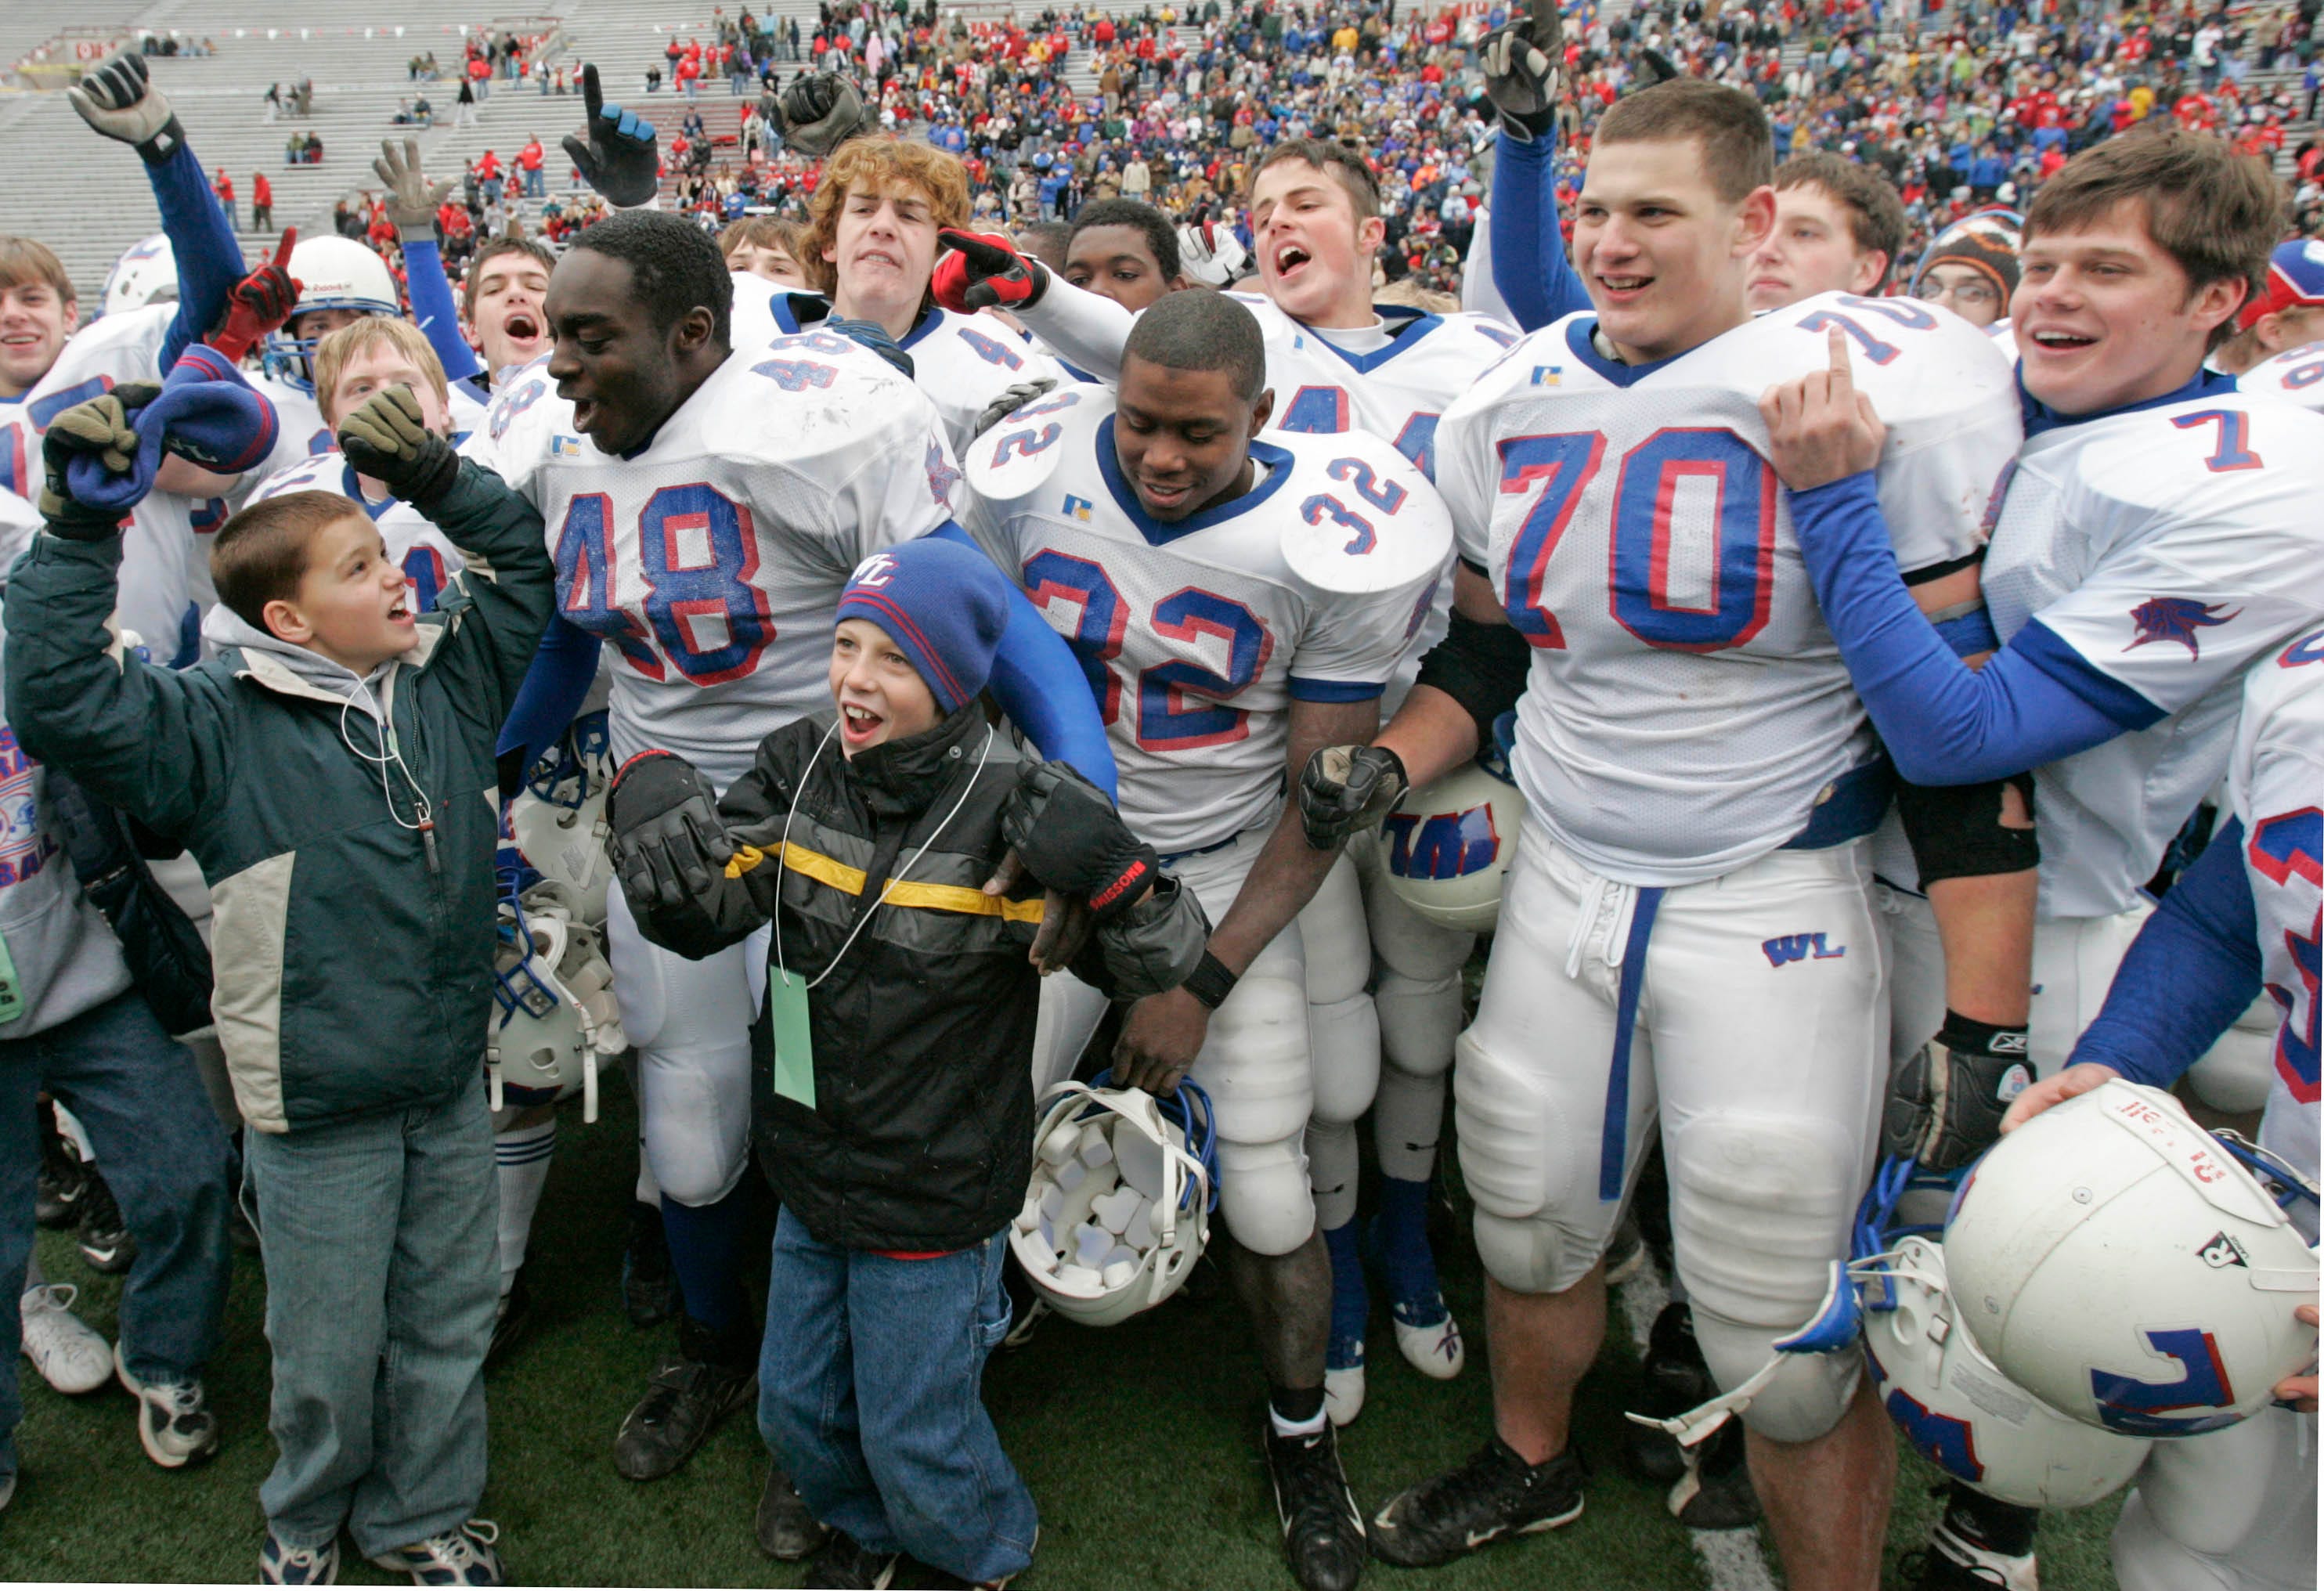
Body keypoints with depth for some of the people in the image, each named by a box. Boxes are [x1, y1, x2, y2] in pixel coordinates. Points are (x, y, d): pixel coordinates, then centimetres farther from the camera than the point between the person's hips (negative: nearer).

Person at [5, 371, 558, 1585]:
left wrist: (438, 478, 1)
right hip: (317, 1111, -4)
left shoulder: (447, 681, 3)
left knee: (446, 1324, 18)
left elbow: (524, 572, 14)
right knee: (330, 1349, 12)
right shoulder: (218, 729, -12)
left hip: (450, 1085, 5)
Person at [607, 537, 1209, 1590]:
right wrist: (646, 812, -21)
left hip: (936, 1205, -5)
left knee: (914, 1438, 13)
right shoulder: (798, 769, -7)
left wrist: (1115, 872, -36)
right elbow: (697, 915, -3)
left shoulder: (1009, 813, -22)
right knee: (795, 1410, 23)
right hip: (809, 1181, 5)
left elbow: (1167, 967, -15)